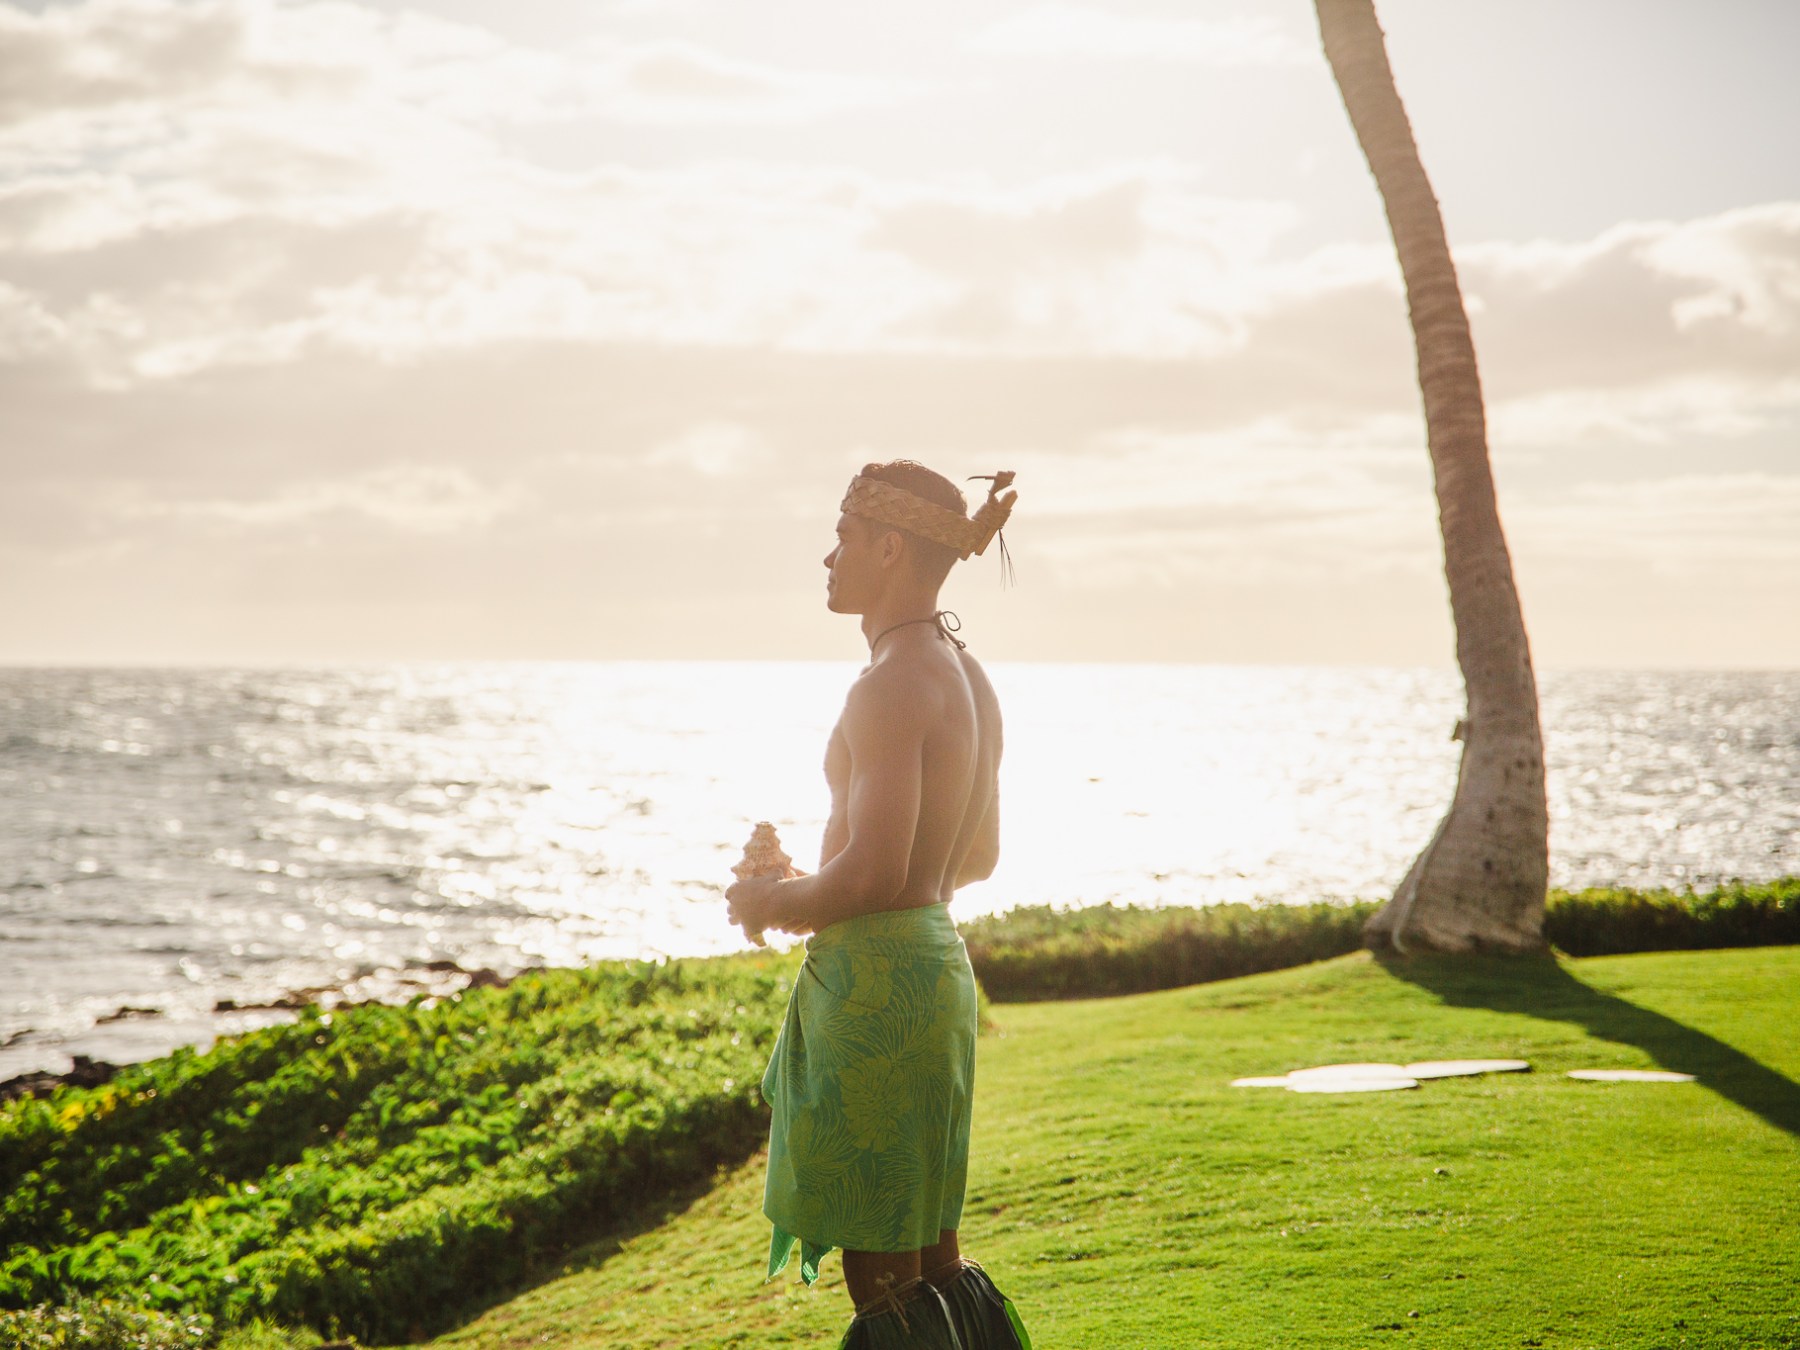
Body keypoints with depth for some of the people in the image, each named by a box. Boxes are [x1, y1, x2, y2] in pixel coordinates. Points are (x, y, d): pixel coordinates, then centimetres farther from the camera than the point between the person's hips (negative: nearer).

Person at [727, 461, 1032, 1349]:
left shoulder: (890, 688, -17)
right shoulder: (968, 678, 11)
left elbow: (873, 872, -24)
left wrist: (771, 905, -6)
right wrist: (810, 894, 22)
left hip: (876, 978, -10)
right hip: (939, 966, 10)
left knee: (880, 1270, -1)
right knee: (931, 1256, 18)